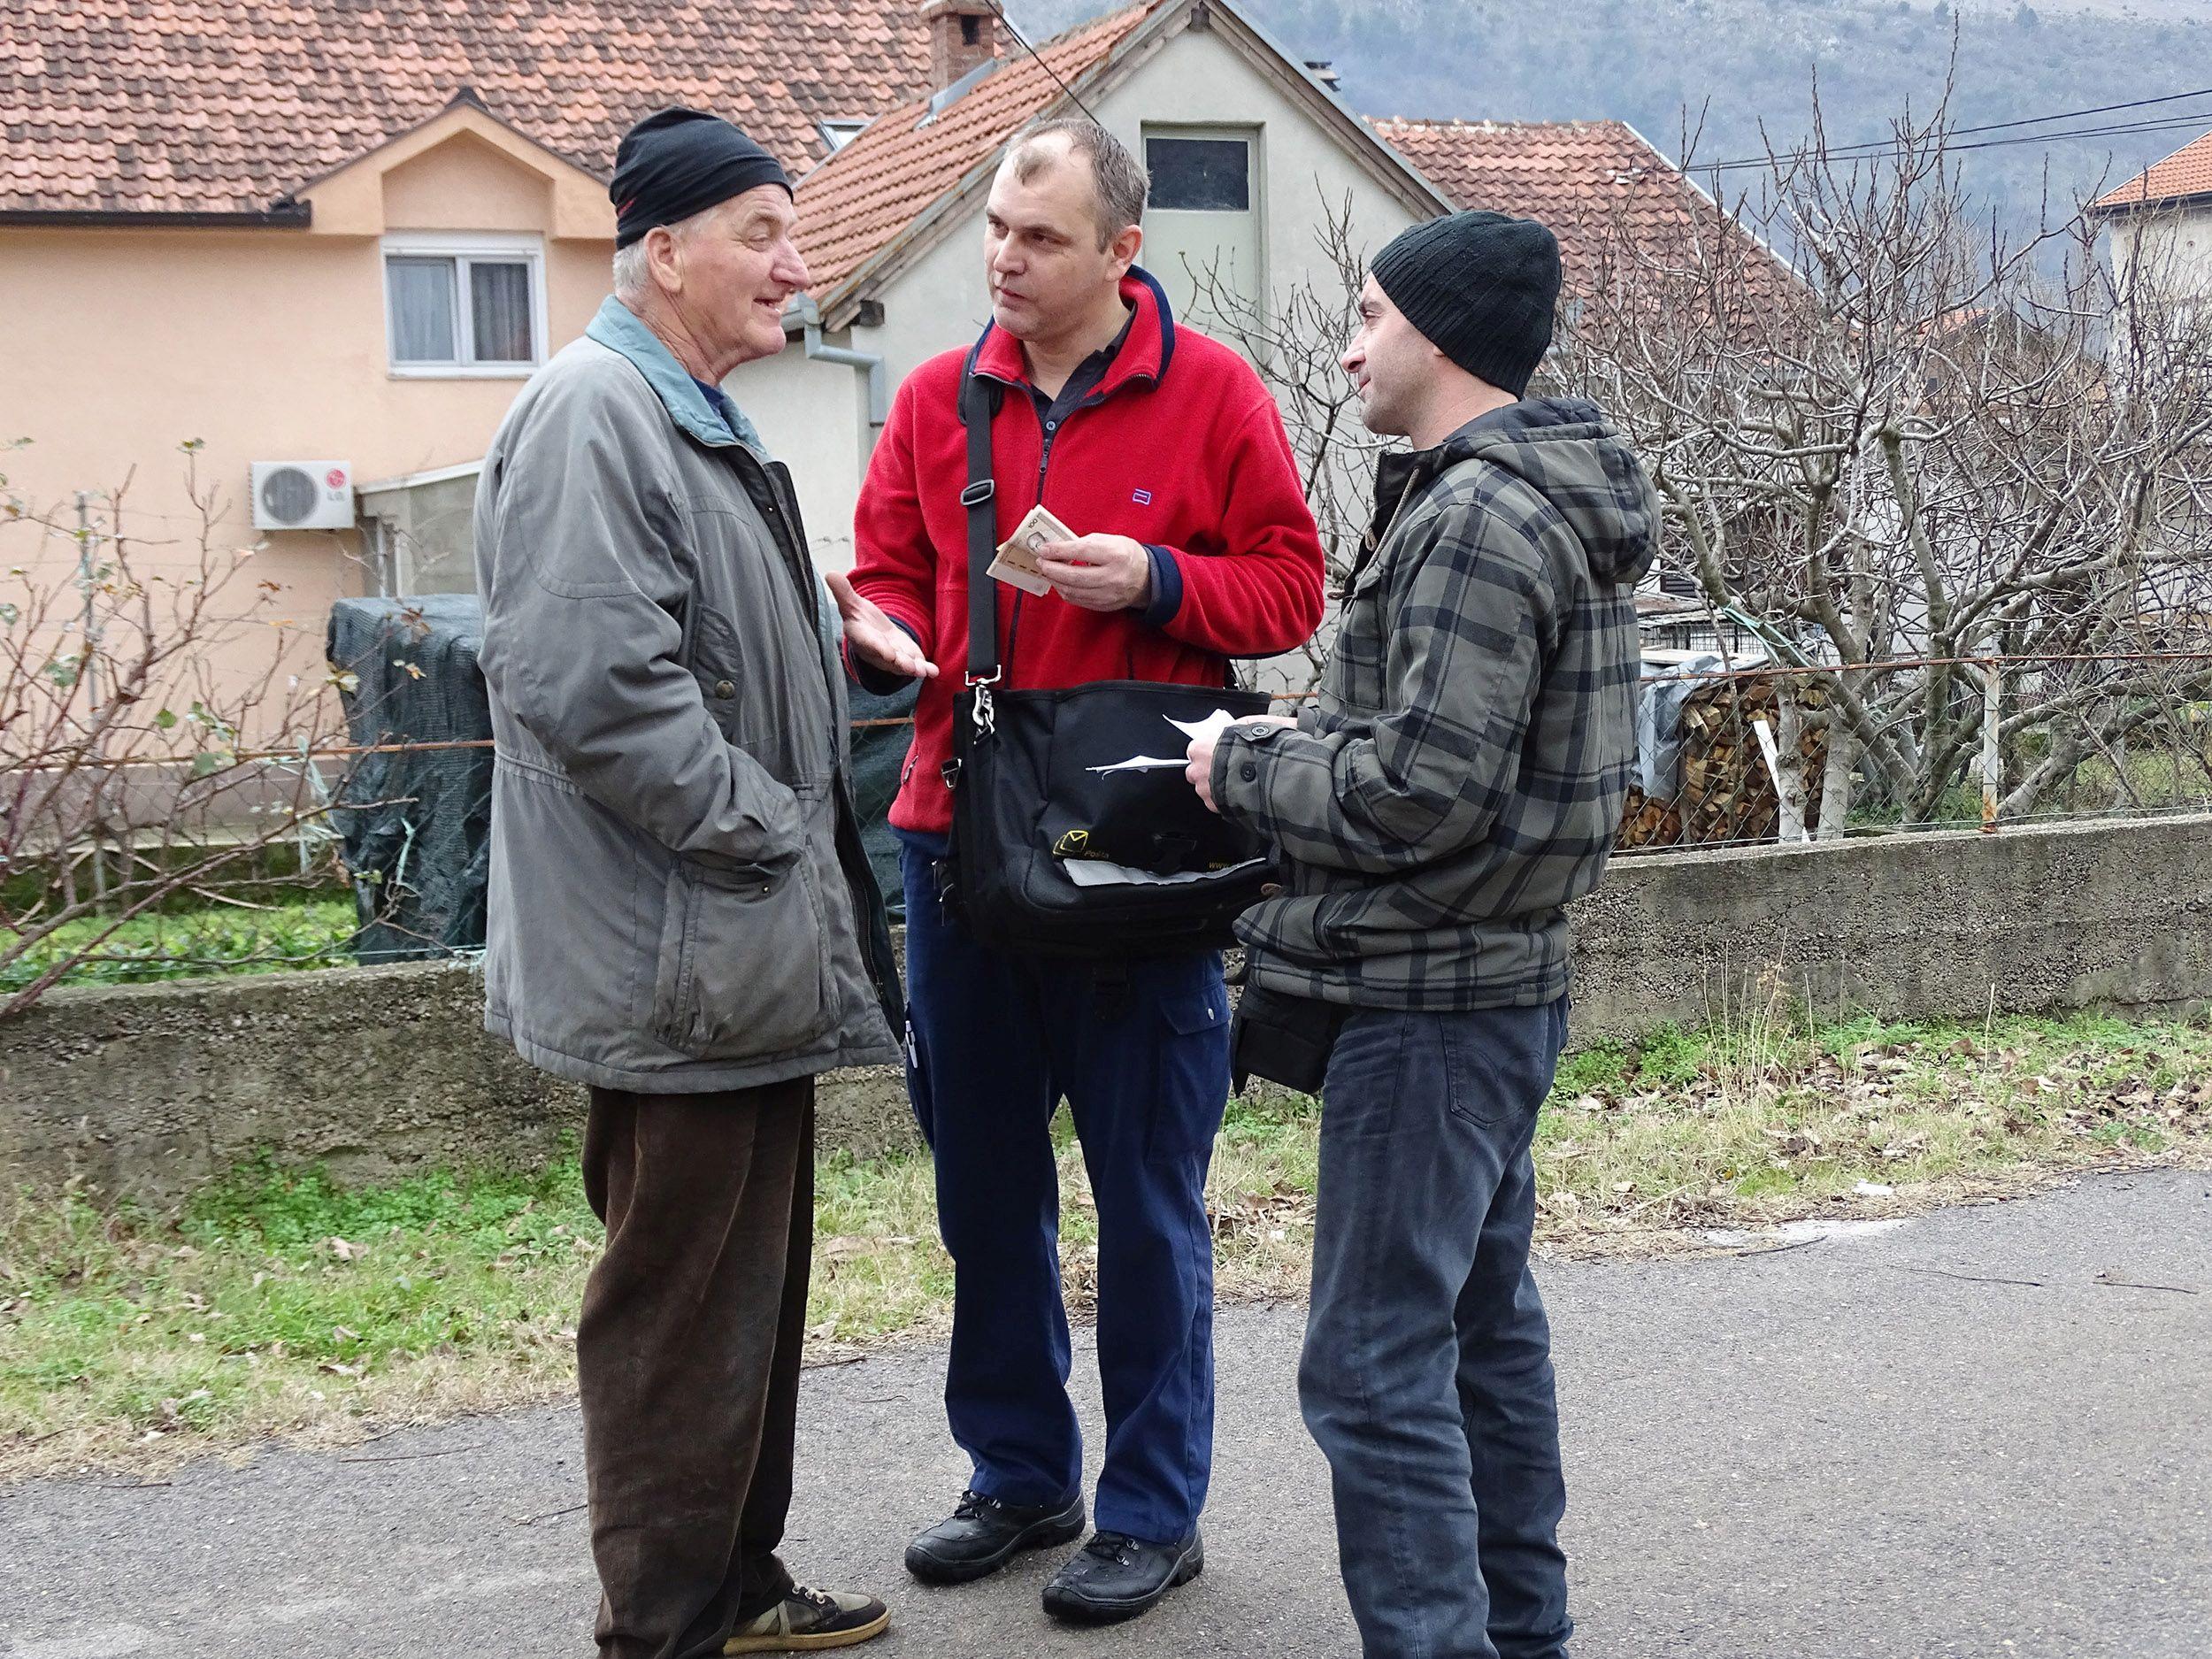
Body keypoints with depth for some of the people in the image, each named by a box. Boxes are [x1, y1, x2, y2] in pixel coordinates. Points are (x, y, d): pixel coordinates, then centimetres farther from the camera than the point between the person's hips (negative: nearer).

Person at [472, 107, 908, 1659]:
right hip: (679, 965, -11)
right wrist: (769, 832, -20)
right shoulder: (592, 417, -17)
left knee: (754, 1287, 19)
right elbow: (591, 686, -28)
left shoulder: (697, 423, 18)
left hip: (754, 956, 11)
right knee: (684, 1311, -1)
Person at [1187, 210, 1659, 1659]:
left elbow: (1419, 792, -23)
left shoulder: (1473, 518, -18)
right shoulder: (1558, 499, 14)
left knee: (1377, 1364, -6)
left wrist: (1246, 768, -9)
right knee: (1484, 1322, 19)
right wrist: (1306, 742, 7)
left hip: (1427, 998, -11)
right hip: (1506, 975, 11)